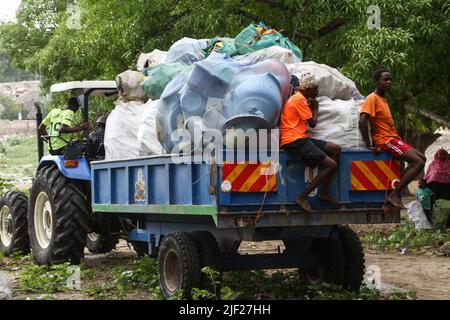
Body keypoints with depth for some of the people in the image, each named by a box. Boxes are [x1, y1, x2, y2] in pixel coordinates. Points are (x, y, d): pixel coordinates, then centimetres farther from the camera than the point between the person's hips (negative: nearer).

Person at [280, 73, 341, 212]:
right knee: (331, 165, -15)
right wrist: (315, 108, 10)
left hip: (300, 138, 10)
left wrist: (310, 105, 16)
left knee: (335, 149, 9)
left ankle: (324, 192, 6)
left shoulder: (296, 97, 21)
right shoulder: (299, 99, -10)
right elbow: (312, 123, -7)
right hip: (294, 140, -10)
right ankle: (302, 197, -14)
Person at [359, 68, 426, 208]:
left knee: (421, 159, 13)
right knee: (418, 162, -17)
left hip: (394, 139, 10)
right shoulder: (372, 99, -12)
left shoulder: (383, 99, 18)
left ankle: (397, 188, 8)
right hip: (386, 140, -10)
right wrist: (370, 145, -23)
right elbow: (362, 121, -24)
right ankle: (394, 194, -17)